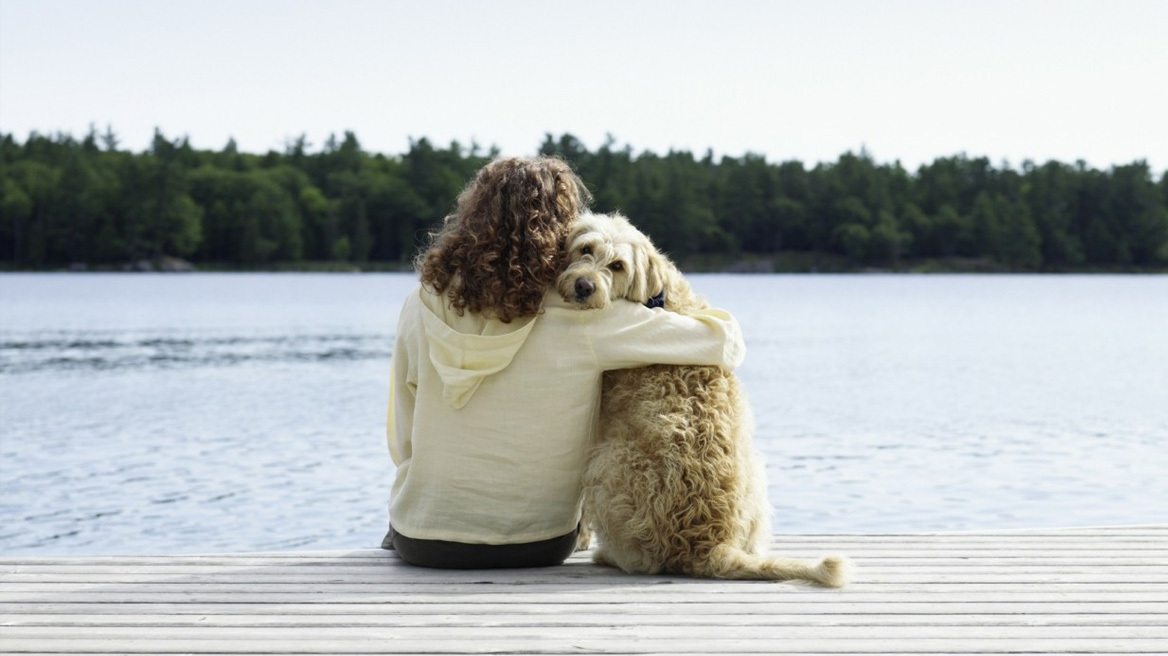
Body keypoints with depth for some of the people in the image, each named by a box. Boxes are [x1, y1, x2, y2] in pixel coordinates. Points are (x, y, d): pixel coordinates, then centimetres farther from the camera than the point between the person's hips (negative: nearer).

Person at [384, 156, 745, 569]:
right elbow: (726, 343, -12)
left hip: (421, 545, 1)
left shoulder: (420, 309, -10)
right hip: (537, 547, -1)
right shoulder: (582, 320, -18)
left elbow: (403, 445, 0)